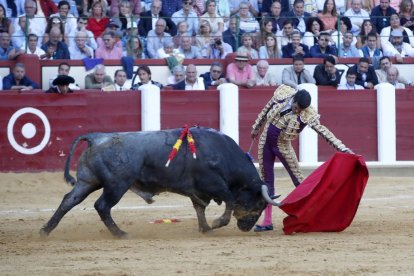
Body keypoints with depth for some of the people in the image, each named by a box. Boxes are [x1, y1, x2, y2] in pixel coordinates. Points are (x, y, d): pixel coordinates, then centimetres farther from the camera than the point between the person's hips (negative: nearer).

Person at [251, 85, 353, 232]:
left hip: (282, 147, -3)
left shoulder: (307, 115, -21)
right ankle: (267, 221, 12)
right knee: (266, 181, 7)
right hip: (265, 142, 3)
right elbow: (267, 109, 5)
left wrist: (342, 148, -31)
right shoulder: (283, 94, -12)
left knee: (298, 181, -2)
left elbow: (322, 131, -24)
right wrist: (257, 126, 17)